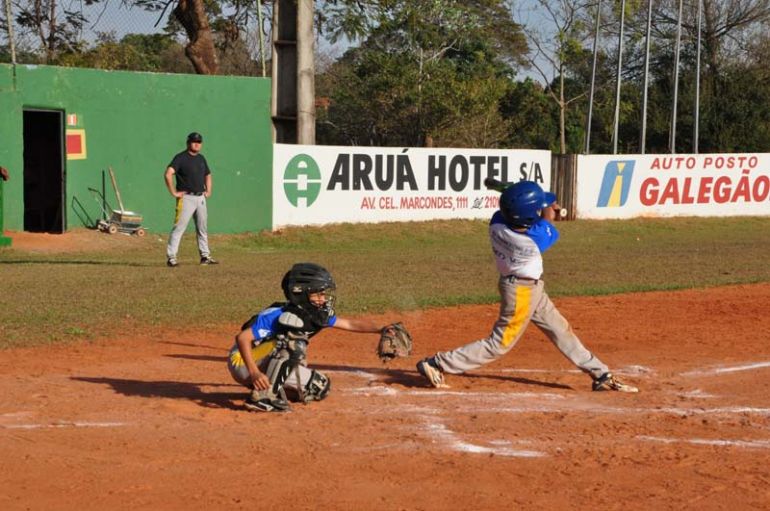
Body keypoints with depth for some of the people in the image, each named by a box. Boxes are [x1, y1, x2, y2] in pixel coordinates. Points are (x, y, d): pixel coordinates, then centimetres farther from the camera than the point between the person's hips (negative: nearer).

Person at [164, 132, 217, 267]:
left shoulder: (201, 158, 14)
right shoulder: (181, 158, -9)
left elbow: (208, 175, 30)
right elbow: (168, 174, -21)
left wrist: (208, 190, 17)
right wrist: (174, 192, -21)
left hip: (200, 198, 7)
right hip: (186, 198, -7)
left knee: (203, 228, 13)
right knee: (179, 227, -10)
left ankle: (205, 256, 22)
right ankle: (171, 257, -10)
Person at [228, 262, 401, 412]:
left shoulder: (317, 315, -3)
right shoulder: (278, 315, -26)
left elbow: (350, 324, 2)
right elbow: (242, 337, -31)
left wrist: (381, 329, -12)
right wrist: (254, 373, -41)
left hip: (267, 365, 8)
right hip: (243, 364, -8)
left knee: (320, 386, 0)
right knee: (292, 340, -30)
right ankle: (264, 396, -29)